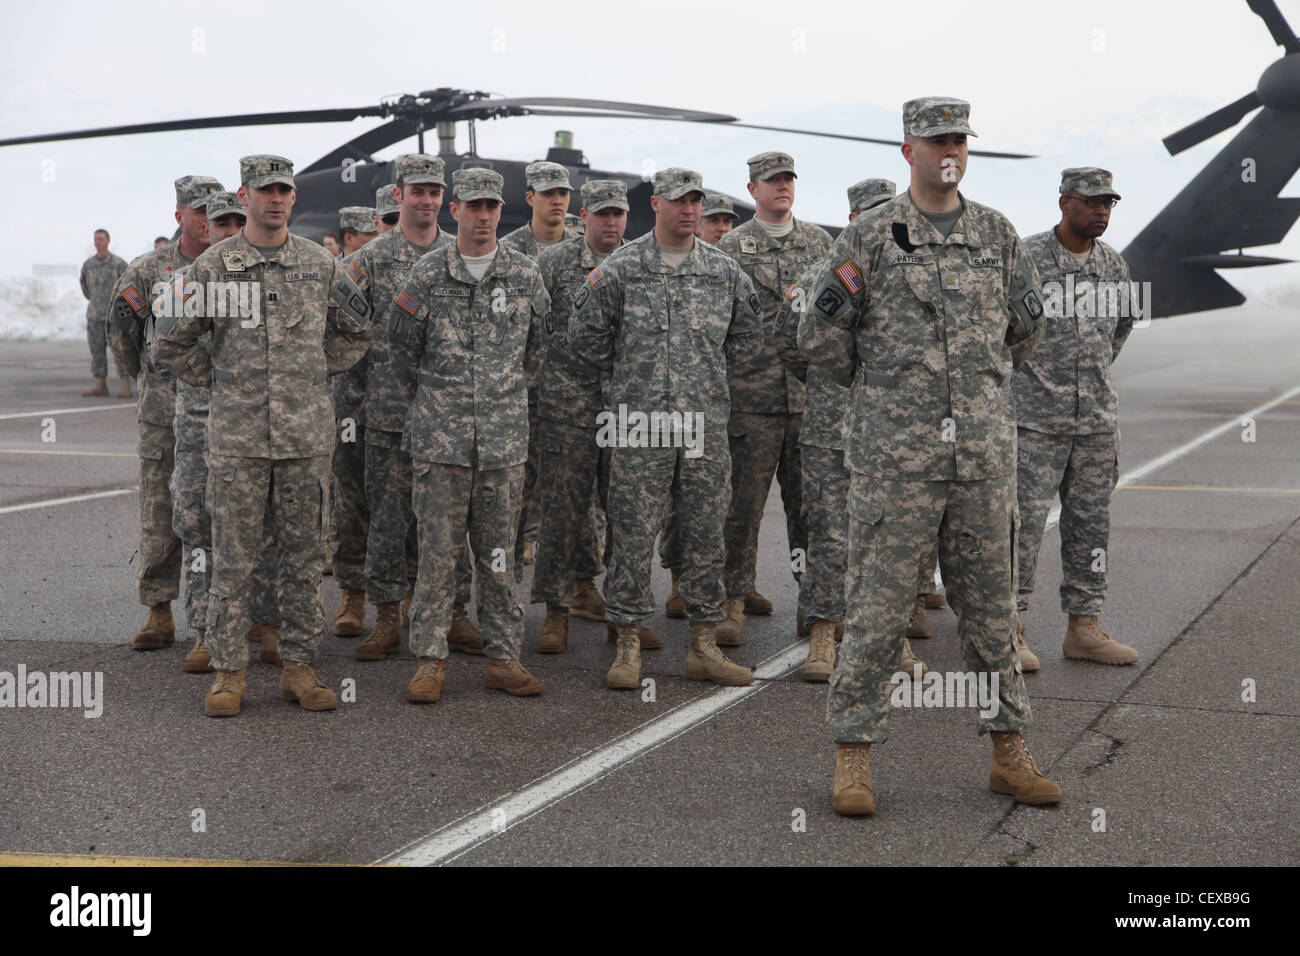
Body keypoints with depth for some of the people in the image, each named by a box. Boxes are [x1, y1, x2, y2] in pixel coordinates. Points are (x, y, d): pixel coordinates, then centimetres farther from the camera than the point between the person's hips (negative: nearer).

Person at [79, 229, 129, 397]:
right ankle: (100, 386, 10)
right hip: (94, 315, 5)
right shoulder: (87, 264, 7)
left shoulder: (119, 263, -6)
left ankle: (125, 386, -4)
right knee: (97, 351, 4)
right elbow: (84, 286, 24)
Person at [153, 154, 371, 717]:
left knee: (304, 558, 7)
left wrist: (314, 373, 8)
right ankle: (228, 671, 11)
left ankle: (298, 666, 16)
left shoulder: (322, 265, 8)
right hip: (237, 435, -2)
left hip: (307, 435, 2)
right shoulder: (212, 266, 1)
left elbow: (352, 336, 18)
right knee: (232, 559, 2)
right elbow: (173, 344, 8)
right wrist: (218, 376, 3)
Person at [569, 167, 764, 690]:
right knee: (633, 534, -1)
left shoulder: (725, 271, 8)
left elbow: (748, 338, 20)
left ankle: (704, 646, 14)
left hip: (707, 421, 3)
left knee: (706, 534, 6)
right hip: (640, 421, -3)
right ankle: (628, 647, 8)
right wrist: (630, 374, 10)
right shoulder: (620, 268, 0)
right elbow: (583, 336, 6)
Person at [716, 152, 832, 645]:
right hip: (752, 391, -3)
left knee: (810, 497, 6)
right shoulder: (730, 246, 3)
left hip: (811, 391, 3)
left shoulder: (820, 240, 13)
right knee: (744, 499, -1)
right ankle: (735, 597, 7)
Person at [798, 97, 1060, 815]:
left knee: (991, 606, 10)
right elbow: (820, 336, 3)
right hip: (893, 453, -3)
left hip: (985, 452, 3)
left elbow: (1025, 330, 21)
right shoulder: (868, 236, 0)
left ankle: (1009, 753, 20)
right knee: (877, 607, 0)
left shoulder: (998, 235, 10)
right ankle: (853, 758, 9)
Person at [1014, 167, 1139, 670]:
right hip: (1035, 418, -5)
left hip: (1098, 418, 6)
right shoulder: (1023, 259, -9)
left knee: (1090, 524, 8)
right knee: (1023, 524, -6)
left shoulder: (1113, 265, 9)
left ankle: (1084, 628, 16)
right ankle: (1010, 632, 1)